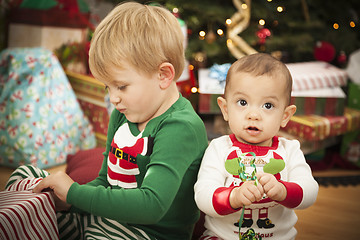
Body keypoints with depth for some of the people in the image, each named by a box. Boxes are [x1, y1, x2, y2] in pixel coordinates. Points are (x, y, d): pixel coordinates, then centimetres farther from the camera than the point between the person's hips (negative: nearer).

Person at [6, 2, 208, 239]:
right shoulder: (122, 115, 6)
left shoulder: (182, 128, -22)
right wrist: (69, 200, -7)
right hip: (109, 216, 9)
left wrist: (73, 192, -24)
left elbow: (151, 206, -32)